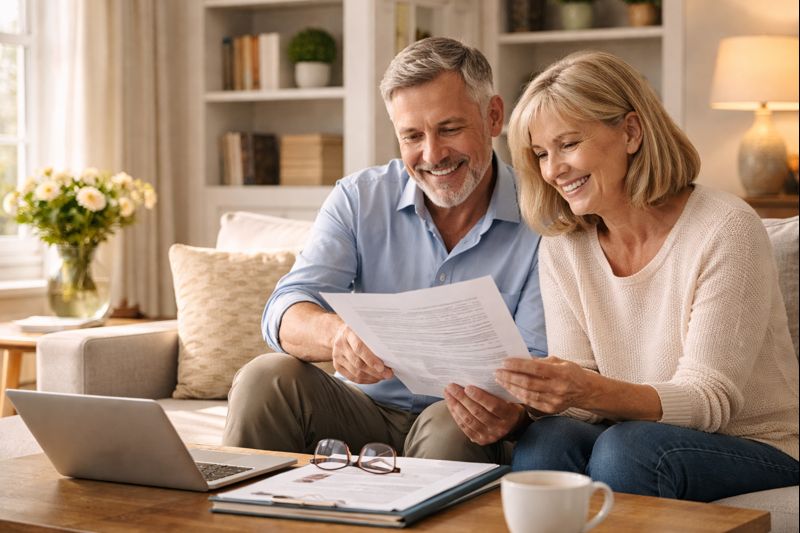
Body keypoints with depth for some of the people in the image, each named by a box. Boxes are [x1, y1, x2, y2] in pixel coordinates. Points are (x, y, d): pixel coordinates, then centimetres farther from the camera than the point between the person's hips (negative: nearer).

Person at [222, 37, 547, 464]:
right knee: (266, 378, -23)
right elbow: (286, 312, -12)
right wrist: (336, 333, -37)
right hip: (365, 408, 3)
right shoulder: (359, 199, 0)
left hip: (464, 431, -2)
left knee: (449, 426, -35)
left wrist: (513, 409, -39)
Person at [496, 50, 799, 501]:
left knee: (625, 449, -33)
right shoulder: (562, 248, 2)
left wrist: (595, 391, -38)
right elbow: (576, 396, -3)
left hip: (759, 452, -3)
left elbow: (710, 399, -20)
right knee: (543, 443, -29)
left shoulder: (726, 230, -16)